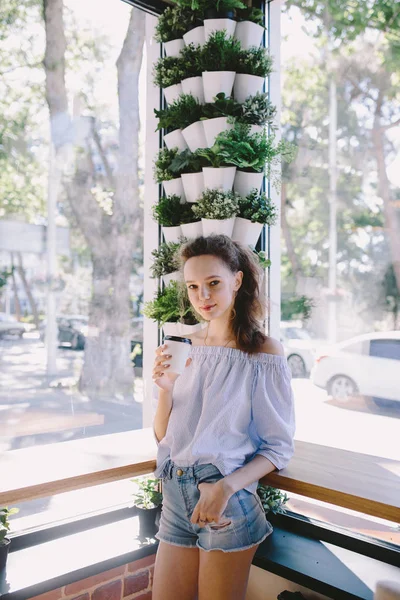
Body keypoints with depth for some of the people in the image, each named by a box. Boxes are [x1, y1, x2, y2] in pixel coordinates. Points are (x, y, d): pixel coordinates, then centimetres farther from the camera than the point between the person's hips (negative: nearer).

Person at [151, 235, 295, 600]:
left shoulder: (265, 352, -11)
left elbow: (279, 447, -8)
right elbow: (163, 436, 5)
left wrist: (226, 487, -21)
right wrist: (165, 389, -13)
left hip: (228, 505, -4)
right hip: (175, 498, 4)